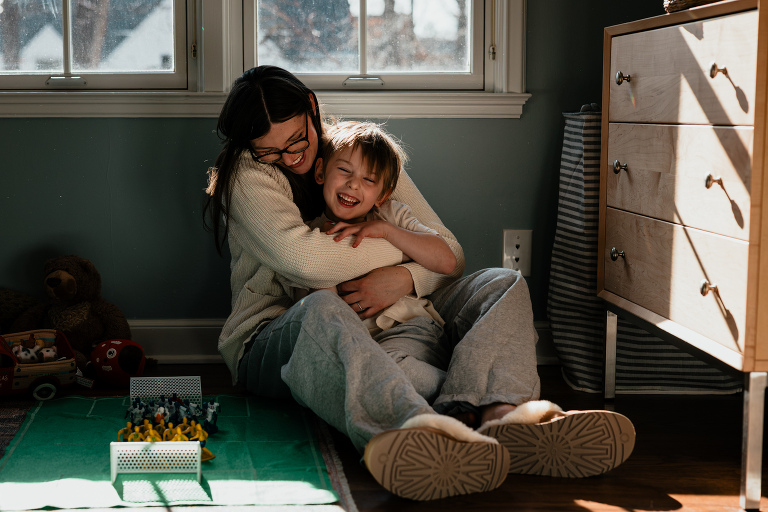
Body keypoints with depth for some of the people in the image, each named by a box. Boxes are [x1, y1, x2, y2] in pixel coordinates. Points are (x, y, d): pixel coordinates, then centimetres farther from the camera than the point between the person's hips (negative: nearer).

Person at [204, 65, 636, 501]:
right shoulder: (246, 174, -3)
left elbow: (450, 253, 9)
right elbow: (301, 257, -22)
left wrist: (407, 279, -15)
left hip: (389, 330, 5)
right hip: (277, 342, -5)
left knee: (503, 285, -10)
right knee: (323, 309, -40)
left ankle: (499, 412, -45)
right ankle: (422, 426, -71)